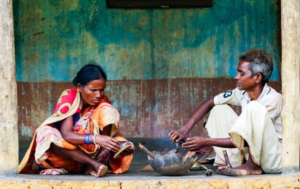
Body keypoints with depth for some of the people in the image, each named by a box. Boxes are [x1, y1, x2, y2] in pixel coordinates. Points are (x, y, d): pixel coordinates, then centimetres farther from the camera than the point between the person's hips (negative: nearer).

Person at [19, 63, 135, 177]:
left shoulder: (102, 101, -5)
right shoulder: (68, 97, -16)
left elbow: (113, 129, -8)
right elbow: (66, 134, -27)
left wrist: (120, 142, -33)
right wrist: (96, 139, -43)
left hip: (90, 150, 2)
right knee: (46, 133, -33)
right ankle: (94, 164, -39)